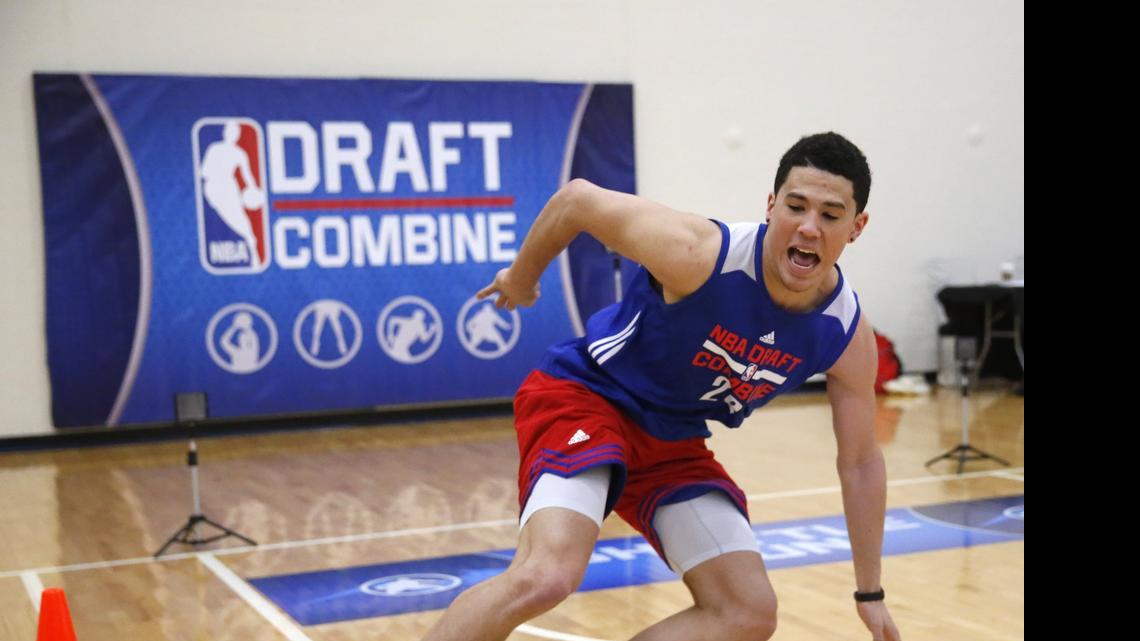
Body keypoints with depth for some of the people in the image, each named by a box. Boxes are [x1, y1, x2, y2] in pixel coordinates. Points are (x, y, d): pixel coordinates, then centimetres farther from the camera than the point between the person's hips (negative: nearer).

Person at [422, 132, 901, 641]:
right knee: (545, 578, -30)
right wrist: (520, 277, 3)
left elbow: (860, 461, 1)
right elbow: (576, 198, -14)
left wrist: (870, 594, 7)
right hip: (583, 396, -6)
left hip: (674, 441, 6)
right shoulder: (699, 254, -29)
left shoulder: (848, 335, -13)